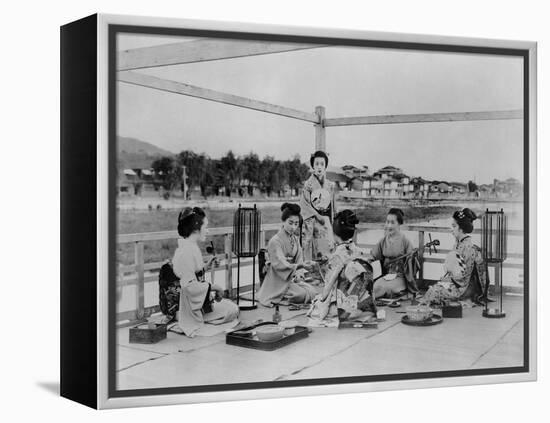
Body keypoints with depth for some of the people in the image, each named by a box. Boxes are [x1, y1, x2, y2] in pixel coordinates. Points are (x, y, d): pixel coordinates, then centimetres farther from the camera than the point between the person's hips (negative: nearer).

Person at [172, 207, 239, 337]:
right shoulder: (187, 251, -24)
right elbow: (189, 286, -27)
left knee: (232, 307, 19)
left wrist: (205, 267, 9)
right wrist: (213, 287, -17)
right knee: (233, 311, 1)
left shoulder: (190, 247, 9)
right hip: (189, 303, -10)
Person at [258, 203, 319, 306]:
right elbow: (280, 265, -25)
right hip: (279, 281, -7)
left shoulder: (295, 239, 9)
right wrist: (301, 266, -39)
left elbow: (299, 259, 9)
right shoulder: (275, 241, -15)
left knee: (314, 292, -10)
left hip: (293, 278, 7)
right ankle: (281, 299, 1)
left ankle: (284, 297, 7)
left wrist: (299, 274, -12)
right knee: (302, 294, -25)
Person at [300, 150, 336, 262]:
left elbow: (332, 207, 15)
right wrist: (317, 216, -13)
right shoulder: (308, 184, -2)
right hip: (312, 222, -4)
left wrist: (331, 222, 10)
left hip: (326, 223, 4)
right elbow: (304, 205, -6)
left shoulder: (330, 185, 10)